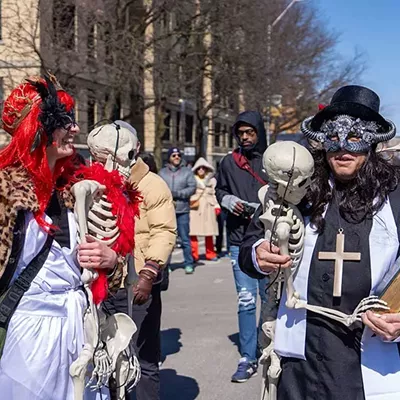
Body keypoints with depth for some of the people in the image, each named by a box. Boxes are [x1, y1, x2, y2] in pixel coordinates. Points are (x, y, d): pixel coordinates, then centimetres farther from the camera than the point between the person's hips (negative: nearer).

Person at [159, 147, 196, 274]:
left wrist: (177, 194, -12)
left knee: (185, 238, 2)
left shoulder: (187, 171, 6)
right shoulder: (162, 172, 8)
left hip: (182, 210, -1)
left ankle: (189, 264, 9)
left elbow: (192, 187, -3)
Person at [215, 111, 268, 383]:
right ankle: (248, 358, 10)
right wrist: (228, 200, -1)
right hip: (240, 241, 2)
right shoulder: (229, 162, 8)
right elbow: (220, 190, 20)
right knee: (246, 301, 2)